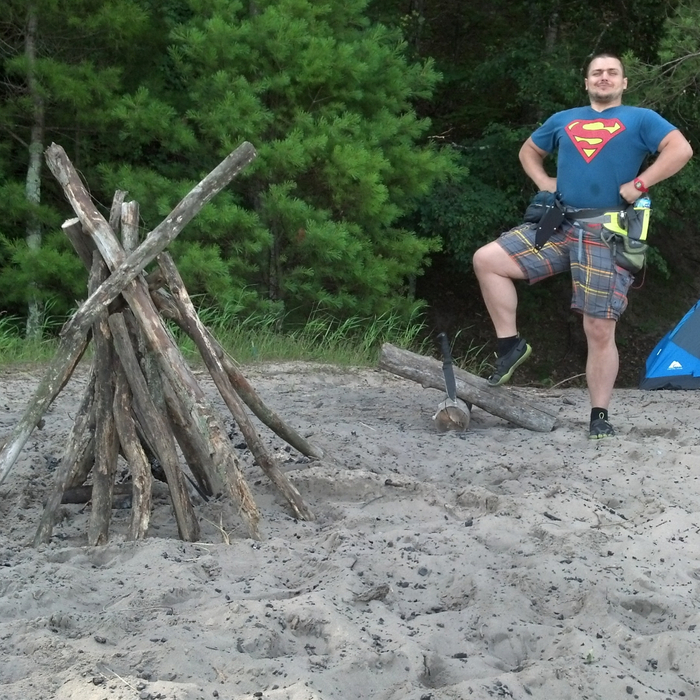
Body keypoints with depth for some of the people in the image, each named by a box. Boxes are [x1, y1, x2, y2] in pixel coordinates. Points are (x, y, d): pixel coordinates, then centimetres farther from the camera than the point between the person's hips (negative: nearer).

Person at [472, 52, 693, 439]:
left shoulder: (640, 119, 6)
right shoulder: (563, 120, 19)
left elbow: (680, 149, -7)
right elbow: (529, 150, 34)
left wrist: (639, 184, -13)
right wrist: (543, 181, 14)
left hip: (606, 236, -4)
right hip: (558, 228, 4)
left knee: (600, 330, -5)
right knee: (486, 259, -13)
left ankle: (600, 416, 5)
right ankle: (510, 343, -2)